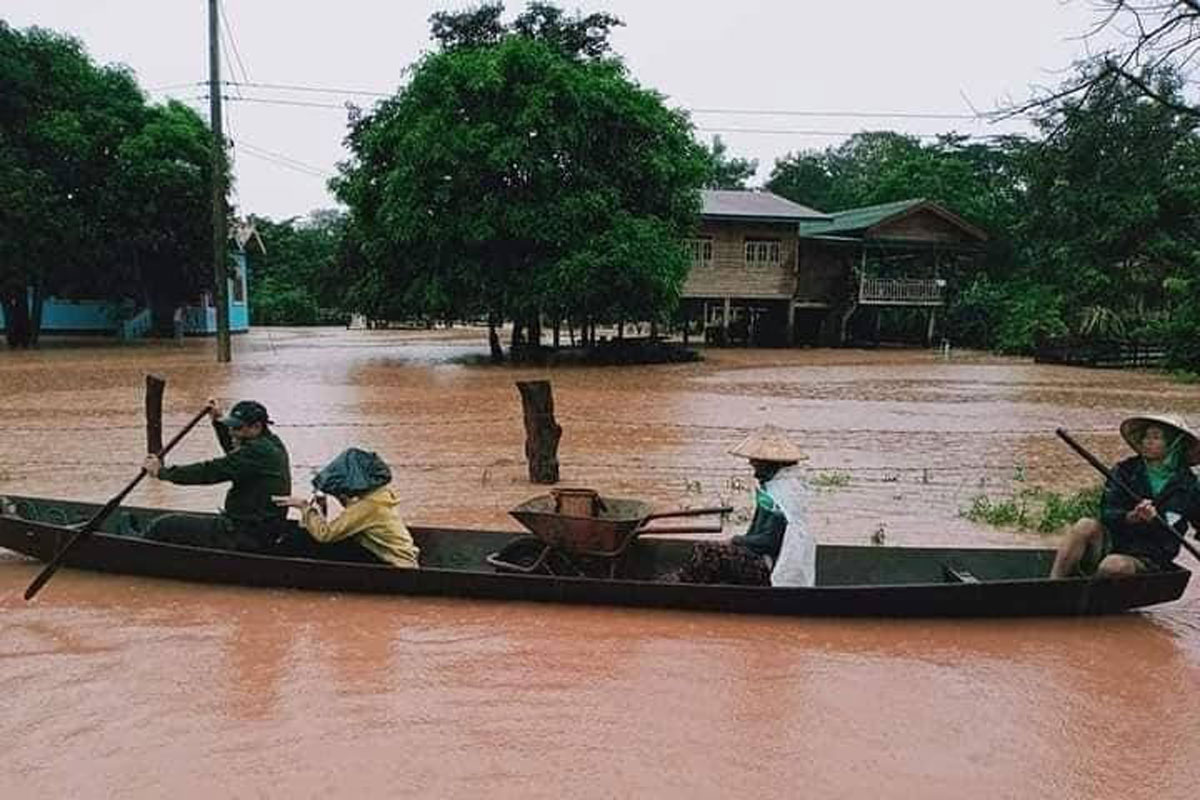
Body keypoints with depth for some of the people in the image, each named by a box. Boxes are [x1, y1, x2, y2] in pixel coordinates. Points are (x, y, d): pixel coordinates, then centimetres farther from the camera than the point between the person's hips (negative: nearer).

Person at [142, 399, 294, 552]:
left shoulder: (258, 451, -21)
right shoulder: (272, 443, 9)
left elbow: (210, 472, -21)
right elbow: (235, 454, 30)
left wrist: (162, 472, -11)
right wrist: (218, 421, 26)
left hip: (244, 537, -11)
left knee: (161, 527, -5)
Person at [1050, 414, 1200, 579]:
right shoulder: (1125, 470, 6)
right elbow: (1107, 513, -5)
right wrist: (1131, 517, -24)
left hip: (1147, 560, -2)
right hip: (1112, 544, 2)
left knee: (1115, 565, -35)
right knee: (1086, 526, -29)